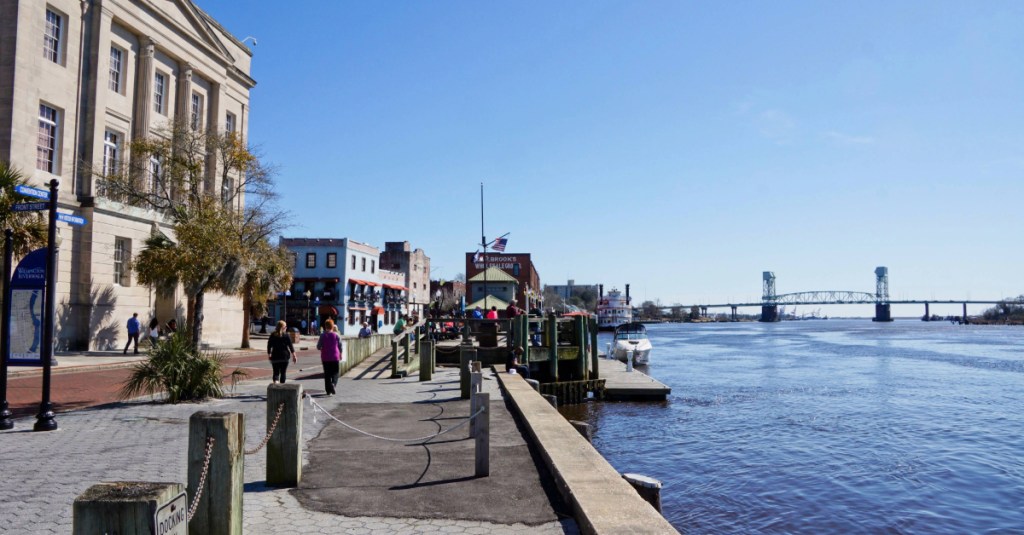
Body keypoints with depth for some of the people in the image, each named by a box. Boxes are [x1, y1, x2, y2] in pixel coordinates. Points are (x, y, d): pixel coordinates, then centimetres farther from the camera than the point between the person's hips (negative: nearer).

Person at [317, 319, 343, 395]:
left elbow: (318, 347, -3)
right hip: (335, 357, 0)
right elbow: (340, 346, 1)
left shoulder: (323, 336, -6)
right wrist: (340, 355, 17)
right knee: (335, 373, 8)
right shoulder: (336, 335, -4)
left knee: (327, 374, 9)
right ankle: (333, 385, -18)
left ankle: (328, 390, 9)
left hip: (325, 358, 0)